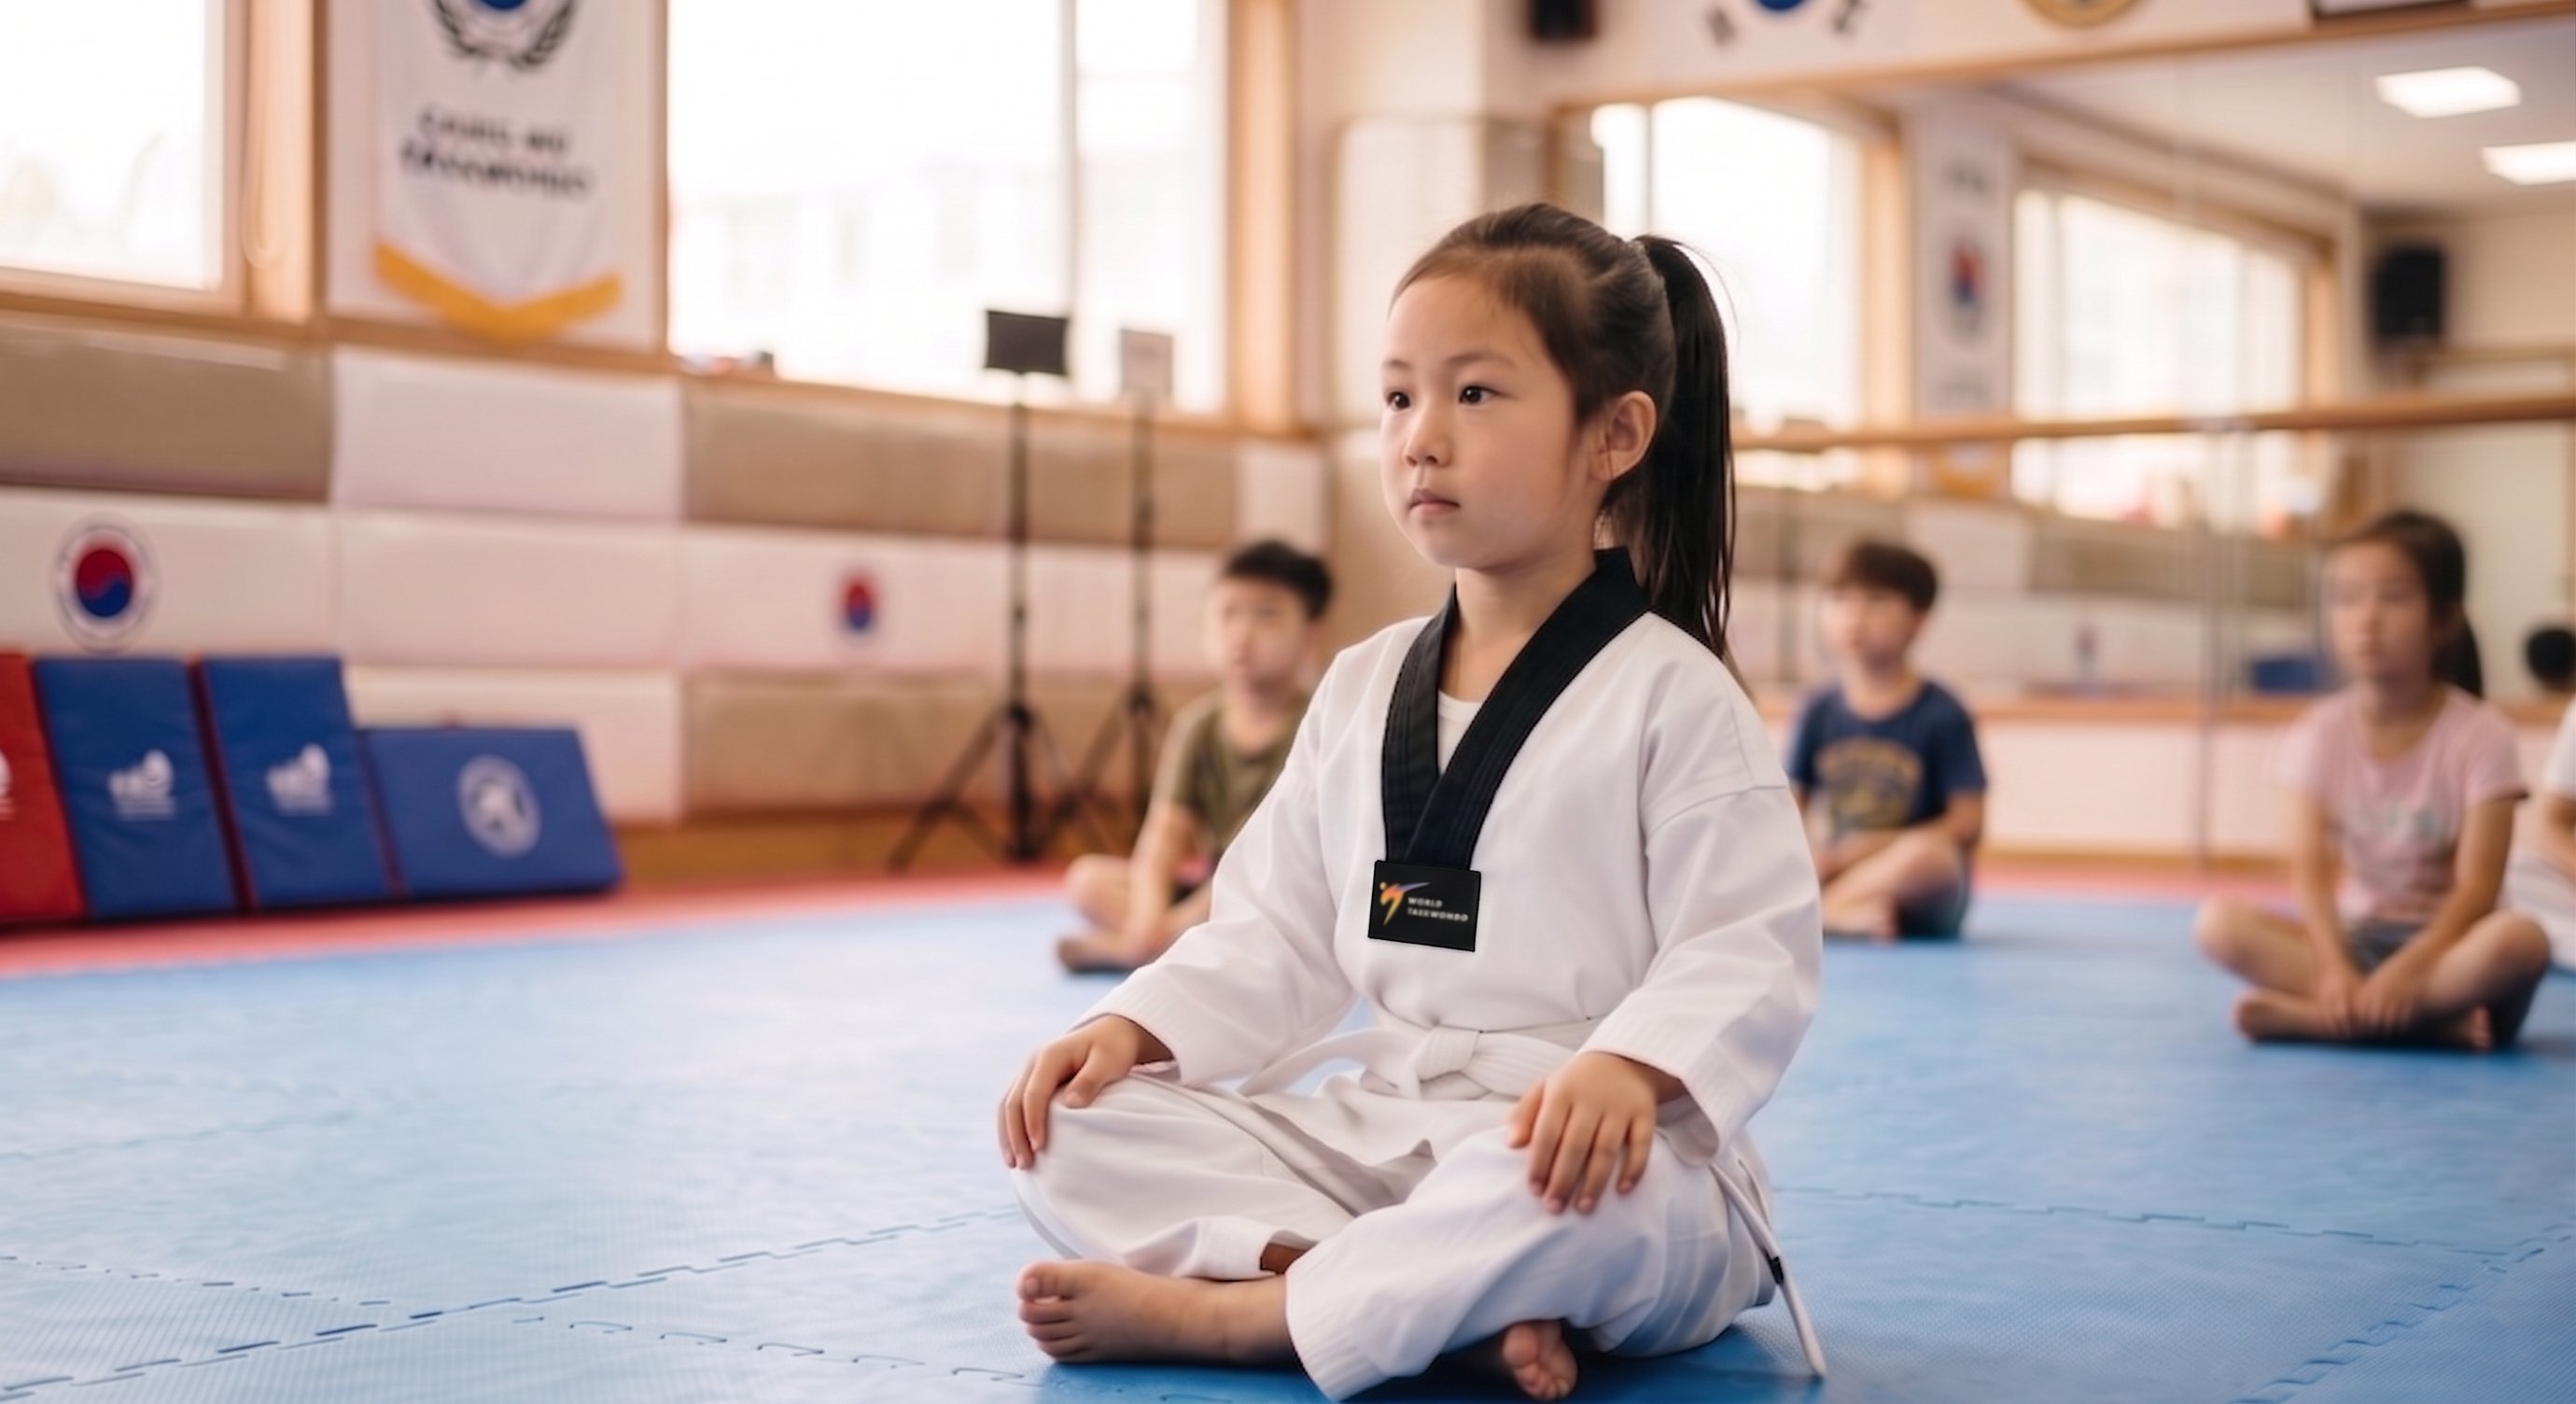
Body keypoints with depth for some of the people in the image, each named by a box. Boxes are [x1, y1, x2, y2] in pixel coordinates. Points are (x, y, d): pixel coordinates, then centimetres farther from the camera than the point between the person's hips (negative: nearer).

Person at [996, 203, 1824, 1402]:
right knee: (1070, 1130, -9)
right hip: (1379, 1133, 6)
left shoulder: (1670, 693, -7)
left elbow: (1750, 952, -13)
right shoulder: (1360, 690, 11)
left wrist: (1629, 1069, -32)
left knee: (1588, 1197, -41)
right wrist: (1131, 1027, -3)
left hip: (1589, 1158, -6)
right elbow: (1275, 935, 14)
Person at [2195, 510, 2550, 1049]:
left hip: (2445, 941, -3)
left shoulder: (2480, 735, -9)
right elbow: (2312, 867, -9)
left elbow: (2476, 884, -16)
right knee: (2220, 922, -23)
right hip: (2355, 936, 3)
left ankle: (2313, 1016, -33)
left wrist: (2408, 969, -31)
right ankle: (2439, 1021, -30)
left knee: (2519, 941, -37)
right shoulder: (2320, 733, -1)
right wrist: (2334, 969, -26)